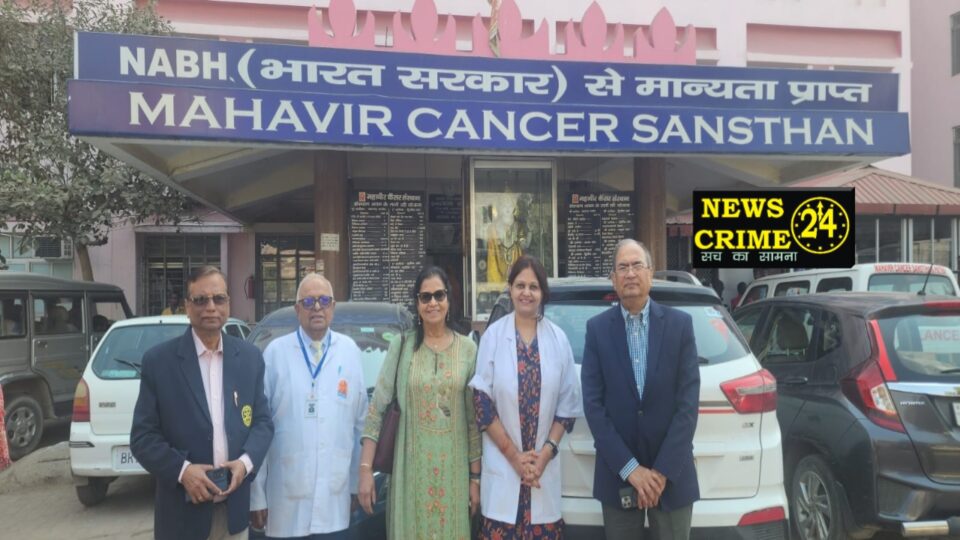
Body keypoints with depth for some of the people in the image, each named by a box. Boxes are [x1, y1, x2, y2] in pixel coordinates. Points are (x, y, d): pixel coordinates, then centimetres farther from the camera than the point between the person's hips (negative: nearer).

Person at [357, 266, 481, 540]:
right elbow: (376, 408, -3)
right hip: (411, 467, 0)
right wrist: (365, 468, -9)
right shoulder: (401, 346, -1)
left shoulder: (467, 349, 0)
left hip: (453, 468, 1)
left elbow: (474, 418, 3)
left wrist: (476, 476, 2)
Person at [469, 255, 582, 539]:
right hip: (502, 464, -1)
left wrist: (546, 452, -5)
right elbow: (482, 401, -4)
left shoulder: (558, 338, 2)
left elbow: (568, 403, 5)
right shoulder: (493, 335, -3)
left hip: (545, 464, 1)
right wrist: (513, 455, -8)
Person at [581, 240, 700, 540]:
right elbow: (593, 403, -6)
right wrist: (630, 468, -12)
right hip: (617, 473, 0)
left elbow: (688, 401, -5)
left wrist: (663, 470, -11)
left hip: (672, 472, 0)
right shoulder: (597, 329, 0)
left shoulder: (680, 324, 0)